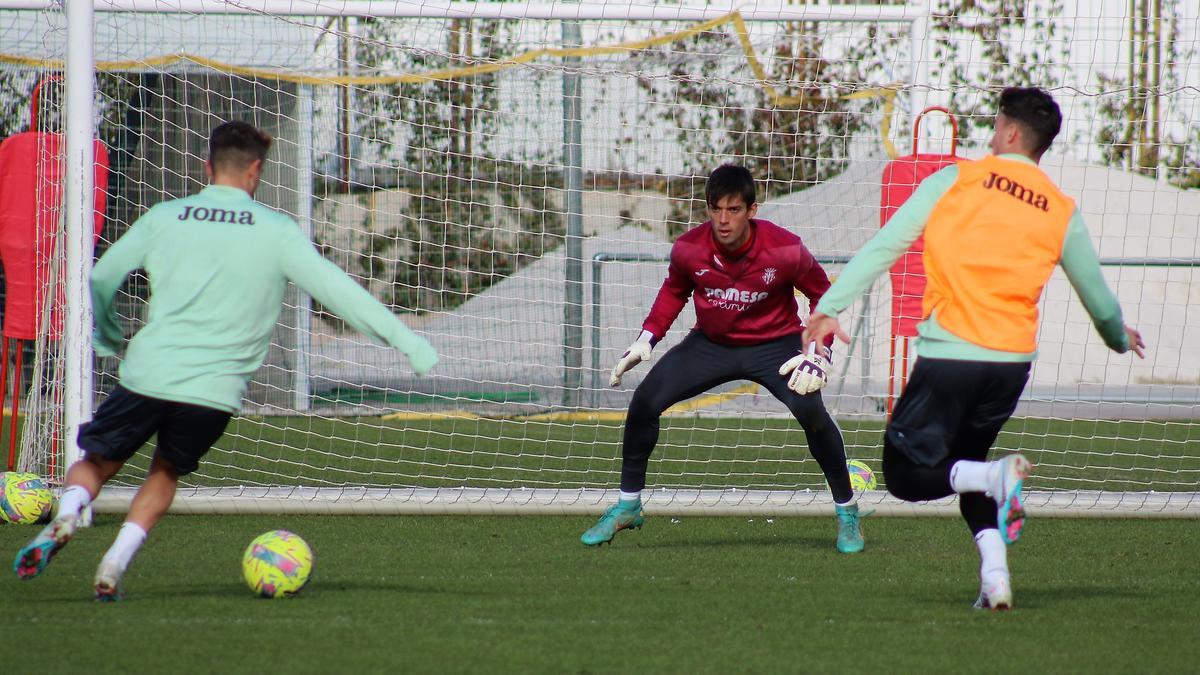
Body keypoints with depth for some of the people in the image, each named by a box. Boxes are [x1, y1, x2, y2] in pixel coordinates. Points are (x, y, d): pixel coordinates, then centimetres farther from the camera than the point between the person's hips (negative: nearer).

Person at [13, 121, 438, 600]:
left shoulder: (163, 219, 9)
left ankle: (66, 515, -15)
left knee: (95, 465, 18)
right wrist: (408, 343, 0)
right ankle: (115, 564, 7)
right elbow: (337, 290, -2)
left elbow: (99, 282, 18)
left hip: (147, 376, 0)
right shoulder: (276, 232, 2)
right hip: (215, 393, 0)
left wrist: (108, 338, 38)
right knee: (166, 471, 24)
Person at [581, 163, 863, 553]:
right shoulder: (689, 249, -17)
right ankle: (628, 507, 7)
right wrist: (645, 340, -4)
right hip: (710, 343, 3)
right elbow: (674, 292, 6)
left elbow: (823, 296, -8)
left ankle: (847, 513, -7)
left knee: (810, 411, -27)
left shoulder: (784, 250, -24)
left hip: (775, 344, -3)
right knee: (645, 401, -12)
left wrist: (818, 353, -19)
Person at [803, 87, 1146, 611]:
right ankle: (995, 575, 4)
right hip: (1012, 361, 4)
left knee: (907, 474, 3)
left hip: (947, 355, -4)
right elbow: (1098, 297, 17)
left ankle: (996, 477, -24)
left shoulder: (956, 181, 0)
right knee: (961, 462, 23)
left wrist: (830, 307, -2)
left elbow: (883, 247, -4)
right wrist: (1119, 337, 39)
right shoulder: (1062, 212, 7)